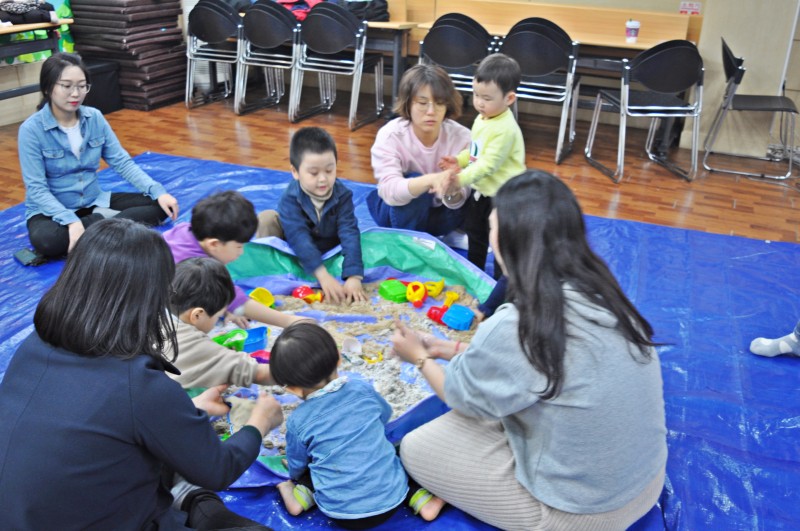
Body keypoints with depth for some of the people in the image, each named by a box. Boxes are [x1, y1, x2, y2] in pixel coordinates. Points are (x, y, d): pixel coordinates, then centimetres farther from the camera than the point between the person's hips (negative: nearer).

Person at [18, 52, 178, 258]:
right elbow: (36, 189, -18)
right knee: (45, 239, -39)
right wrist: (71, 220, -33)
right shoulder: (31, 129, -15)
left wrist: (158, 191, -16)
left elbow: (122, 162, -2)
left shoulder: (95, 118, -3)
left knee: (158, 205, -12)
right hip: (51, 209, -4)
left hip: (94, 202, 4)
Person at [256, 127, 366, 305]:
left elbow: (349, 233, -31)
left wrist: (353, 277, -44)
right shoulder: (290, 199, -28)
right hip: (295, 253, -2)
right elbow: (299, 238, -39)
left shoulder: (342, 195, -22)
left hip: (329, 251, 2)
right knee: (266, 218, -23)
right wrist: (323, 275, -51)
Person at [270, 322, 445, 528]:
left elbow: (297, 468, 10)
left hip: (343, 514, 0)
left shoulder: (297, 421, -6)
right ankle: (420, 498, 8)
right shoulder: (363, 389, -2)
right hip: (391, 499, 0)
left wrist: (295, 473, 34)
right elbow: (385, 415, 20)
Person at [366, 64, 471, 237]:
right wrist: (429, 180, -58)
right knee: (414, 180, -33)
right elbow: (390, 190, -40)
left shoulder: (461, 136, -20)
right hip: (397, 210, -3)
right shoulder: (390, 135, -25)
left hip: (438, 211, 3)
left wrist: (452, 191, -50)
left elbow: (458, 201, -25)